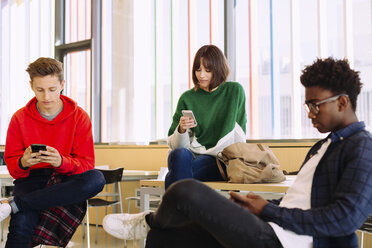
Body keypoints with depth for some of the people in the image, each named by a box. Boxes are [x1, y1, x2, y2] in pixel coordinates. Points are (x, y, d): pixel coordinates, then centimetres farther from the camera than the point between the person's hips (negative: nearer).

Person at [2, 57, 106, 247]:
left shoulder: (79, 117, -1)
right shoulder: (19, 119, 2)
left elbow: (86, 163, -4)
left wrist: (61, 162, -26)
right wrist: (23, 163, -21)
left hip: (66, 180, 2)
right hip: (31, 178, -2)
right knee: (20, 226, -36)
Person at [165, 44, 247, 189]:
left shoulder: (235, 91, 10)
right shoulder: (187, 98, 12)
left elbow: (239, 137, 11)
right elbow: (174, 145, 12)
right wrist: (181, 130, -9)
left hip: (219, 161, -2)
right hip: (192, 154, 2)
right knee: (179, 154, -36)